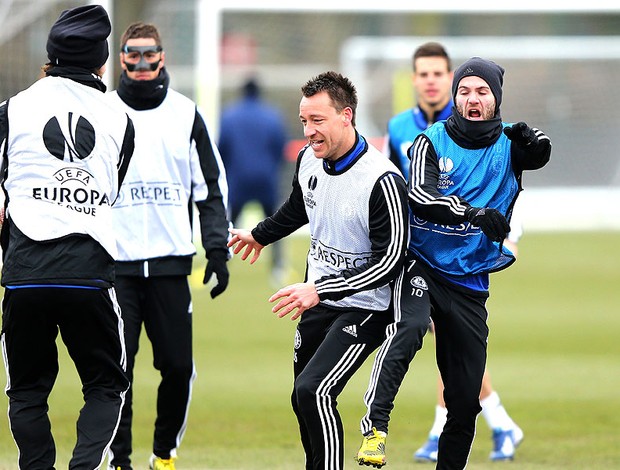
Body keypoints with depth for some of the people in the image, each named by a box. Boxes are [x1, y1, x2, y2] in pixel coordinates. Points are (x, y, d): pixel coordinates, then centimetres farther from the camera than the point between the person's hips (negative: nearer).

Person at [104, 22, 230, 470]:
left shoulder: (185, 113, 8)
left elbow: (211, 188, 11)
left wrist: (217, 249, 3)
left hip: (170, 261, 1)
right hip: (115, 261, -1)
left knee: (178, 366, 0)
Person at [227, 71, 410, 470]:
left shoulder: (382, 181, -25)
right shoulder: (309, 160, -1)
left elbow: (390, 261, -26)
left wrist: (320, 290, -30)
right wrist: (261, 235, 41)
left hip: (363, 309, -8)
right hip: (317, 301, 8)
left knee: (314, 391, -22)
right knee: (305, 401, 12)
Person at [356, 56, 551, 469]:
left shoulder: (508, 145, 4)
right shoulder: (432, 142, -2)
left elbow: (541, 154, -17)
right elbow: (419, 196, -18)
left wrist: (533, 142, -40)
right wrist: (474, 213, -32)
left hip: (470, 281, 3)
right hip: (422, 267, -3)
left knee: (466, 398, 5)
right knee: (406, 330, -34)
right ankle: (375, 428, -38)